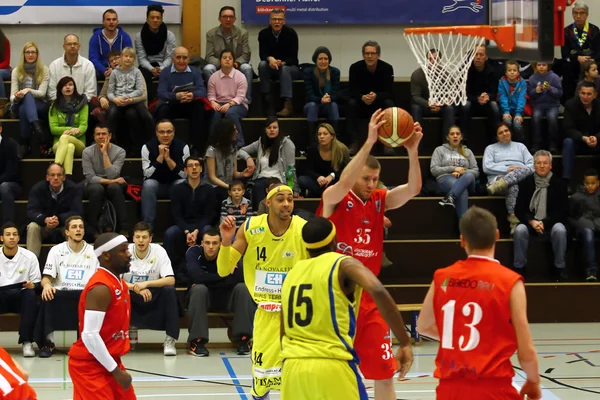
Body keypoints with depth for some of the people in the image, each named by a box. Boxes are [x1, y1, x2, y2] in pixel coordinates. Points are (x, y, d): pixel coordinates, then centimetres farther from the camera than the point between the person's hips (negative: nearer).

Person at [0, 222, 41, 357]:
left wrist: (32, 285, -19)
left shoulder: (29, 256, 2)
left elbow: (38, 283, 5)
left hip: (21, 297, 0)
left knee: (30, 294, -35)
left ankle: (27, 341, -34)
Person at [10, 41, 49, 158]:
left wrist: (28, 90, -28)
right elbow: (12, 97, -1)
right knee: (26, 98, -36)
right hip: (19, 106, 1)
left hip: (39, 105, -1)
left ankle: (25, 144, -42)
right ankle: (36, 125, -55)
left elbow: (42, 93, -8)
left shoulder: (44, 70, 2)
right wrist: (16, 97, -26)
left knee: (26, 102, -37)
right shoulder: (16, 71, 5)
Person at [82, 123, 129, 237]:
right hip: (94, 186, 0)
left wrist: (105, 153, -21)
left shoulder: (119, 152, -8)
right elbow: (90, 177, -12)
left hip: (112, 185, 0)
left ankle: (124, 229, -33)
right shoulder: (87, 152, -6)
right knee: (98, 189, -37)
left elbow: (112, 175, -20)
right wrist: (111, 181, -22)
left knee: (114, 187, -36)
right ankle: (93, 229, -27)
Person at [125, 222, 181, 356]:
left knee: (169, 291, -30)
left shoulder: (159, 251, -14)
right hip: (131, 297, 0)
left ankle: (170, 340, -22)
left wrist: (146, 284, -34)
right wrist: (137, 288, -30)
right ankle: (130, 329, -5)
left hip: (153, 295, 0)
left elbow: (171, 280, -21)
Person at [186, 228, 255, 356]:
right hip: (201, 297, -1)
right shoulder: (193, 252, -17)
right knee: (199, 288, -34)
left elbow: (240, 277, -29)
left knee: (243, 288, -26)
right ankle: (197, 340, -32)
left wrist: (209, 281, -27)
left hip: (225, 297, 1)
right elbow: (196, 277, -32)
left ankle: (243, 339, -23)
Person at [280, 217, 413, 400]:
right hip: (331, 367, -6)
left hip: (293, 368, 6)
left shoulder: (292, 273, 17)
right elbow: (378, 292, -19)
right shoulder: (344, 265, 0)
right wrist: (405, 343, -16)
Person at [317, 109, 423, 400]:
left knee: (385, 371, 4)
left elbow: (413, 189, -7)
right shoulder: (333, 199, -7)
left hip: (369, 302, 5)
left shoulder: (380, 200, 6)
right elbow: (344, 183, -29)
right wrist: (369, 142, -37)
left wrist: (412, 151, -22)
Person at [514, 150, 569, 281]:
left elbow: (563, 211, -4)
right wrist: (532, 222, -18)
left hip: (551, 224, -1)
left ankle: (560, 268, -17)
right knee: (520, 230, -30)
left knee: (560, 230, -32)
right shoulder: (525, 183, 3)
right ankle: (519, 267, -18)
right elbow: (519, 210, 2)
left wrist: (544, 222, -17)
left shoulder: (559, 184, -1)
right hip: (530, 223, 1)